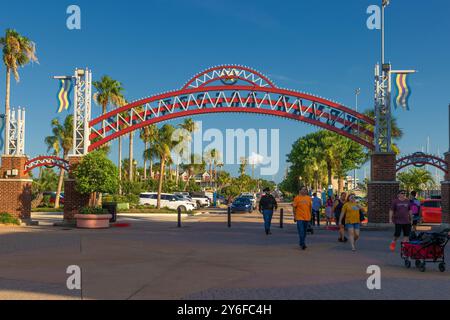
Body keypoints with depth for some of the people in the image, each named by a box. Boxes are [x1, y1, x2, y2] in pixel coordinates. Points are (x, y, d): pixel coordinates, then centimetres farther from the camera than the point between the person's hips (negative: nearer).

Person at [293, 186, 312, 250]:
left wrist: (310, 215, 14)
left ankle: (302, 244, 26)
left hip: (307, 218, 4)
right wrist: (294, 216, -3)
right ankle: (303, 244, -10)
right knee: (301, 232, -11)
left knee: (304, 232, 13)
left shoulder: (309, 198, 7)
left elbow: (310, 207, 16)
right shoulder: (297, 198, -4)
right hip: (299, 218, -4)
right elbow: (294, 207, -1)